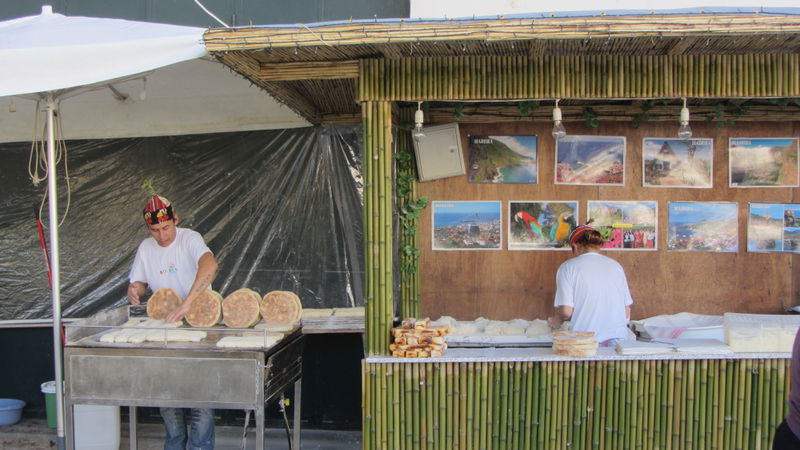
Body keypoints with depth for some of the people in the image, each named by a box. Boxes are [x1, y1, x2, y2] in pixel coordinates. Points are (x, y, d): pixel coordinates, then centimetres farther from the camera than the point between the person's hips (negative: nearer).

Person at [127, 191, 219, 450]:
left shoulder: (190, 239, -15)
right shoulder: (145, 248, 5)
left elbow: (210, 264, -36)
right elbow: (138, 282, 14)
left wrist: (186, 304, -44)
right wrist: (135, 291, -12)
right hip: (164, 323, 6)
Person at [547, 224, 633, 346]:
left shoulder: (568, 267, -1)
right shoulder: (616, 265, 11)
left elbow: (566, 311, -8)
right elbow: (627, 310, 14)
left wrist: (556, 321, 13)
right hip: (619, 337, 4)